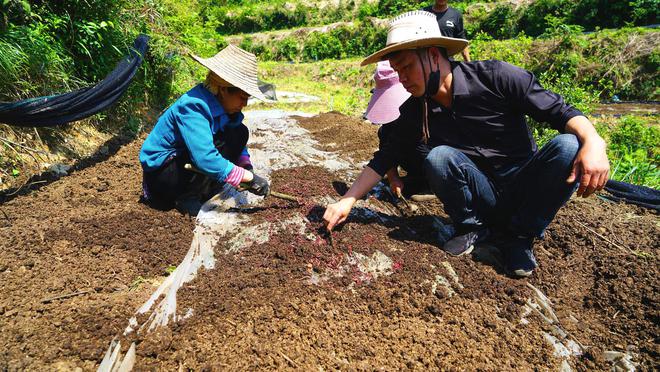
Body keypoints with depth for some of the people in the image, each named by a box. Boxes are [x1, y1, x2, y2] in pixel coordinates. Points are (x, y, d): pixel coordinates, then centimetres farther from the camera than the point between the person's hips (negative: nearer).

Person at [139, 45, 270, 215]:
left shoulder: (221, 105, -5)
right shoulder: (192, 107, -28)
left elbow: (238, 143, 7)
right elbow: (205, 159, -40)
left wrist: (246, 167, -13)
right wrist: (249, 177, -34)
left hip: (185, 160, 8)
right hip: (159, 174, -8)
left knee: (240, 132, -4)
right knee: (218, 145, -31)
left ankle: (207, 188, -1)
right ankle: (186, 197, -10)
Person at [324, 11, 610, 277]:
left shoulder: (495, 77, -16)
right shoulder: (415, 111, -6)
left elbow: (561, 112, -14)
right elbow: (384, 159, -3)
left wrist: (594, 142, -35)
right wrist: (347, 200, -9)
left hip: (525, 189, 0)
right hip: (481, 198, 1)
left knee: (568, 147, -28)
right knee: (438, 158, -27)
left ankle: (517, 235, -9)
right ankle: (471, 228, -2)